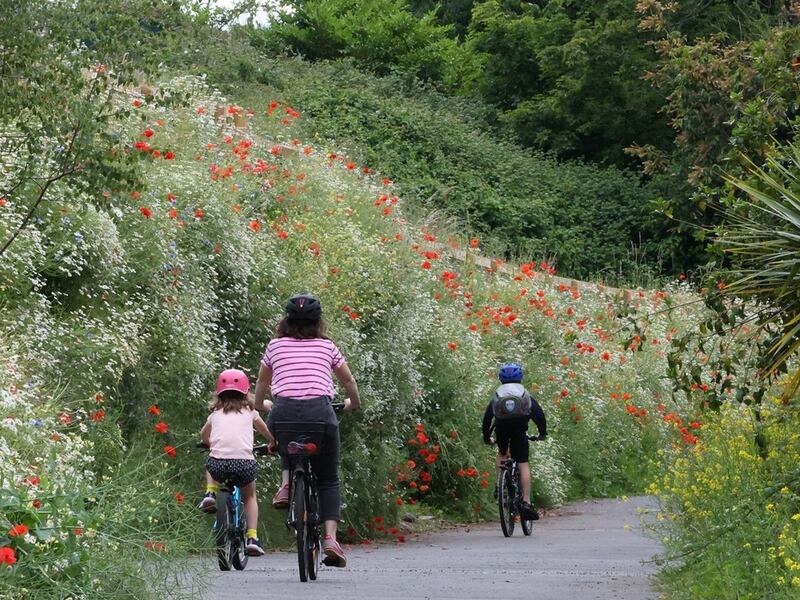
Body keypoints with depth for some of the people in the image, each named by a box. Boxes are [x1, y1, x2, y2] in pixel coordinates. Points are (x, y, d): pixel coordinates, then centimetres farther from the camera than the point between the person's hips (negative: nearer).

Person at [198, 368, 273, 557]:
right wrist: (273, 444, 55)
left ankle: (210, 493, 13)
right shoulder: (249, 412, 19)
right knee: (250, 497, 25)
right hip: (244, 461, -1)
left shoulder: (216, 414, 23)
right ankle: (252, 538, 12)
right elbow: (267, 432, 34)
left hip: (218, 461, 1)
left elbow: (203, 436, 41)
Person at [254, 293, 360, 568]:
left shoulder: (275, 346, 17)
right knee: (328, 480, 13)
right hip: (320, 410, -1)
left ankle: (286, 484, 10)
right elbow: (349, 382, 30)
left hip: (283, 410, 1)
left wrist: (261, 405, 53)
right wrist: (353, 403, 51)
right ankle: (330, 538, -4)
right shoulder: (327, 347, 17)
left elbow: (261, 384, 32)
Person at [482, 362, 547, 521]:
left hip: (501, 427, 2)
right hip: (519, 428, -2)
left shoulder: (497, 394, 28)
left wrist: (486, 437, 36)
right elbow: (539, 414, 16)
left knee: (502, 453, 32)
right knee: (523, 464, -1)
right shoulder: (525, 394, 25)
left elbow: (487, 416, 26)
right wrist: (543, 433, 27)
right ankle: (526, 503, -11)